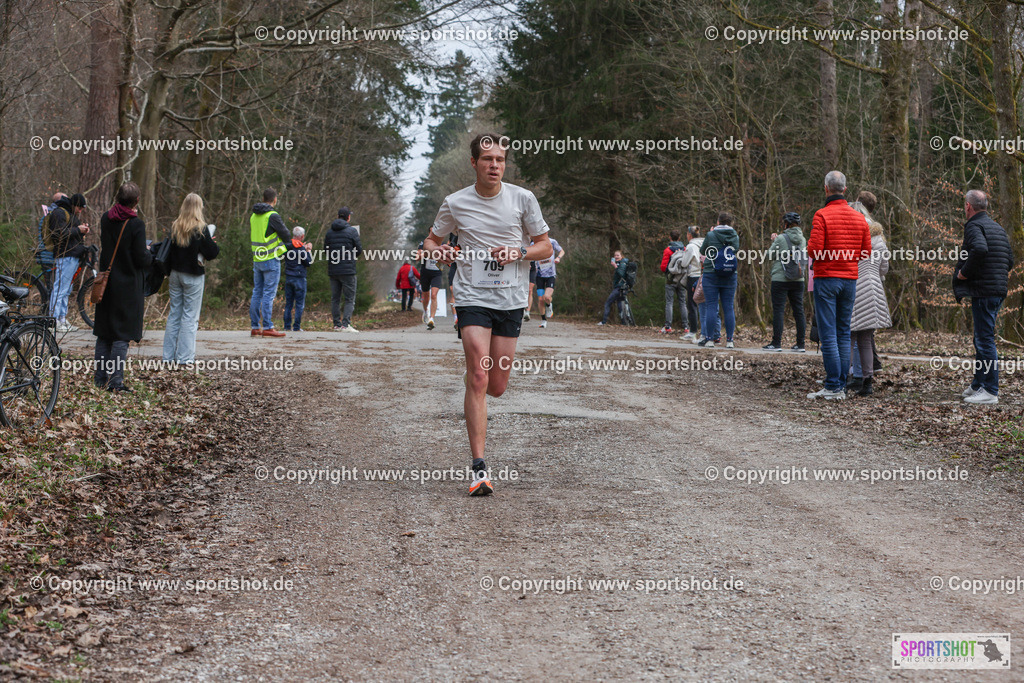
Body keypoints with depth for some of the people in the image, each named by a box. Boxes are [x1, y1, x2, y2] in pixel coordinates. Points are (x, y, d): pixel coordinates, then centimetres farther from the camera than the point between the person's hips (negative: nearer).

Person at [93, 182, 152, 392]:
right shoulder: (136, 224, -16)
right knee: (122, 335, -1)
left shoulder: (106, 218, 2)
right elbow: (142, 259, -15)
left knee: (104, 334, 13)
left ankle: (100, 378, 18)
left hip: (106, 283, 6)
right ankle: (115, 381, -2)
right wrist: (149, 253, 6)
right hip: (128, 286, -6)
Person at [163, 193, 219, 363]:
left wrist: (169, 272, 17)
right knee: (190, 316, 1)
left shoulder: (174, 226, 3)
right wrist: (215, 245, 9)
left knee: (174, 313, 12)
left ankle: (168, 356, 13)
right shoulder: (200, 228, -12)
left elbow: (168, 248, 8)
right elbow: (211, 253, -10)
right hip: (193, 276, -5)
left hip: (175, 274, 5)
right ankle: (184, 357, -1)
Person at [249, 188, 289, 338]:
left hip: (257, 259, 7)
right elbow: (286, 235, -8)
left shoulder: (253, 216, 11)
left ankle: (255, 327, 12)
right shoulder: (273, 216, -13)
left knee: (257, 293, 10)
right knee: (269, 293, -6)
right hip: (271, 260, -7)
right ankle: (267, 327, -7)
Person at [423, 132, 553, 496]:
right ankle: (479, 468, -14)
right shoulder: (455, 203, 1)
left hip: (511, 299, 2)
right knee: (478, 378, -16)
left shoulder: (523, 198, 2)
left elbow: (545, 247, 8)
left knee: (496, 387, 4)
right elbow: (431, 239, 16)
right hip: (472, 298, -2)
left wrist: (518, 253, -12)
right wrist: (439, 251, -8)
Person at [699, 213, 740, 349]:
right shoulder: (735, 237, 1)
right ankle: (729, 340, 5)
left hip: (711, 275, -3)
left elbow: (702, 251, 7)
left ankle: (710, 339, -3)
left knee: (711, 306, 0)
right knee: (729, 308, 5)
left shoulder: (711, 235, -7)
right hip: (730, 277, 3)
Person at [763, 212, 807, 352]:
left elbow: (770, 255, -3)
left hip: (780, 279, -6)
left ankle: (776, 343, -5)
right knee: (799, 310, 8)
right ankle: (800, 344, 9)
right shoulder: (802, 239, 6)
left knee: (778, 310, -3)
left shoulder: (781, 238, -11)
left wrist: (773, 241, 15)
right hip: (798, 280, 6)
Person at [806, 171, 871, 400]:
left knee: (828, 333, -4)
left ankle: (833, 387, -7)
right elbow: (866, 251, 9)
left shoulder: (822, 215, -10)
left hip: (826, 278, -5)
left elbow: (814, 249, -16)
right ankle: (842, 385, 11)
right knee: (844, 333, 10)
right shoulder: (859, 217, 7)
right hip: (850, 279, 5)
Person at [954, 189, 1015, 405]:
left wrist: (965, 272, -19)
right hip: (999, 289, 10)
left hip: (983, 291, -10)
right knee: (981, 339, 18)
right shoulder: (998, 228, 18)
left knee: (985, 340, -8)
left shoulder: (974, 225, -10)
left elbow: (980, 249, -31)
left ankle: (990, 392, -7)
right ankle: (978, 385, 25)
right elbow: (1010, 260, 20)